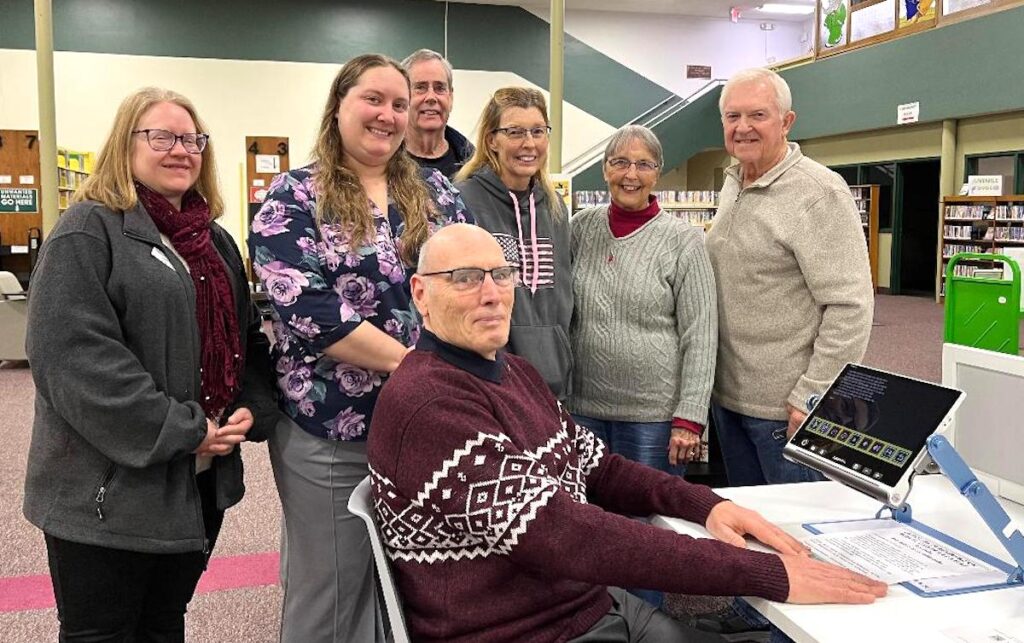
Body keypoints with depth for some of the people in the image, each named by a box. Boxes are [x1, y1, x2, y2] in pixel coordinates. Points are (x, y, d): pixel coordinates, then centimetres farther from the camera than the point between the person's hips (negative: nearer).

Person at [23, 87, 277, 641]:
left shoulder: (216, 242, 14)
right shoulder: (88, 230, -10)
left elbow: (247, 340, 16)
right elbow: (73, 354, -21)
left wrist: (252, 410, -4)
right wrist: (183, 431, -21)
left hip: (202, 484, 7)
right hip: (109, 489, -6)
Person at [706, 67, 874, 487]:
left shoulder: (819, 193, -16)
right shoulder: (732, 186, 10)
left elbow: (850, 307, -20)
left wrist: (813, 397, -20)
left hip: (788, 406, -7)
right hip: (728, 396, 8)